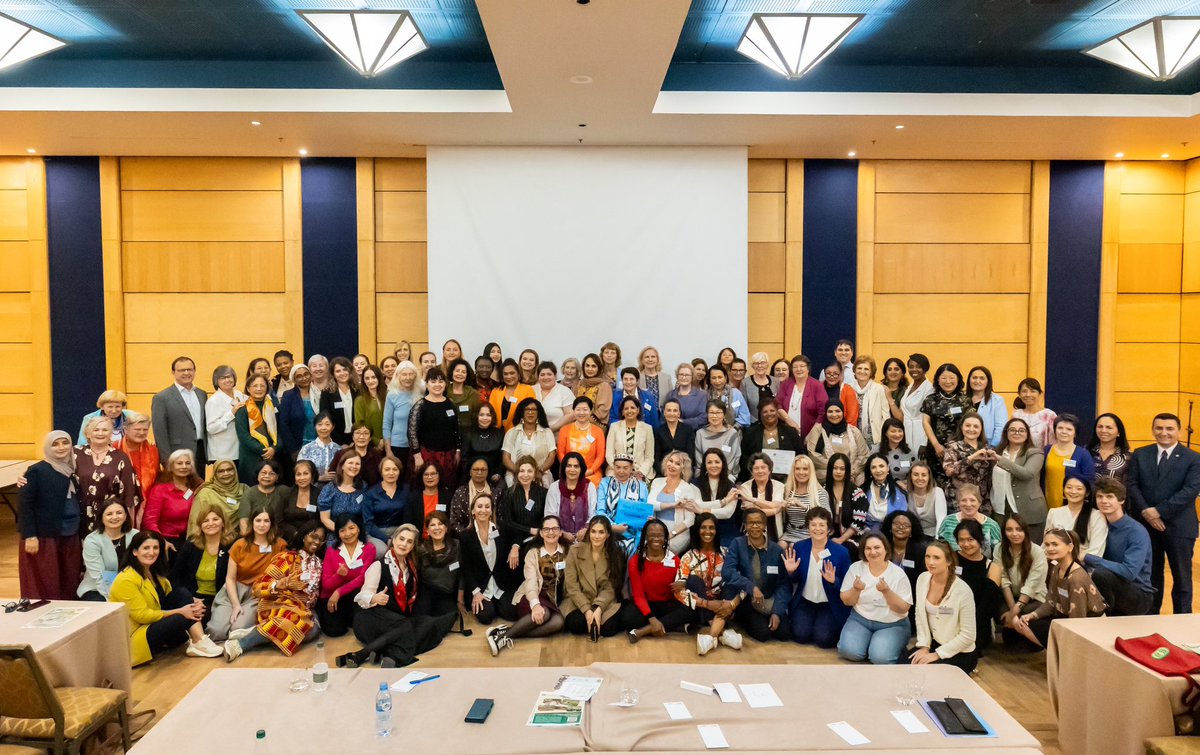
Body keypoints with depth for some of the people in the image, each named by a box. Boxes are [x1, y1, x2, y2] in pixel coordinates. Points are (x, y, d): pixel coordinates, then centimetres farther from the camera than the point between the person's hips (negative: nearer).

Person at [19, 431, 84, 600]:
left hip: (71, 537, 6)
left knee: (70, 585, 9)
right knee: (44, 586, 0)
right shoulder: (36, 471, -7)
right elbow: (25, 504, -10)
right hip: (44, 537, -6)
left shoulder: (73, 470, 11)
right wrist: (29, 535, -15)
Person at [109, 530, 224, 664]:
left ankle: (200, 642, -19)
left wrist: (191, 603, -11)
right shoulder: (126, 580, -20)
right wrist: (179, 611, -23)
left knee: (182, 593, -11)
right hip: (132, 637, -9)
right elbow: (141, 615, -23)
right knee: (179, 619, -31)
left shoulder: (153, 572, 9)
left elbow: (170, 597, 10)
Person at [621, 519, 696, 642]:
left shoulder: (674, 560, -3)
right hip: (645, 604, -2)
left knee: (690, 611, -30)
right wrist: (652, 619, -28)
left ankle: (641, 632, -30)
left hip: (667, 605, 2)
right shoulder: (635, 561, -8)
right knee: (627, 617, -34)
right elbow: (638, 595, -12)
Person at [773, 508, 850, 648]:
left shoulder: (841, 552, -12)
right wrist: (790, 572, -18)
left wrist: (834, 581, -27)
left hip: (829, 605, -1)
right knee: (800, 635, -18)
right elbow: (794, 581, 4)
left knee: (823, 639, -19)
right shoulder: (798, 548, -6)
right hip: (805, 601, 2)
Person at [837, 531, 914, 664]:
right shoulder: (856, 567, -4)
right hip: (860, 619, 1)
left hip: (892, 625, -1)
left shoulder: (898, 573, -9)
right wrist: (856, 589, -23)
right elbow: (846, 601, -1)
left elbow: (904, 609, -10)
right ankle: (867, 643, 8)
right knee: (849, 651, -24)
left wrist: (886, 591, -26)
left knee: (880, 657, -26)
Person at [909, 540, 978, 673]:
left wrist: (937, 654, -16)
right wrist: (924, 646, -6)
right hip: (935, 643, 4)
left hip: (961, 652, -4)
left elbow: (968, 636, -18)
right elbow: (920, 615, 2)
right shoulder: (922, 579, -8)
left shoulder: (962, 591, -24)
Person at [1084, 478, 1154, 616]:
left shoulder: (1137, 532, -16)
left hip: (1139, 596, -6)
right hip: (1112, 592, 6)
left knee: (1100, 574, -32)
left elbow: (1129, 572, -28)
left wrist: (1088, 558, -28)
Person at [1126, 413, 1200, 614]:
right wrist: (1145, 511, -14)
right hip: (1146, 525, 3)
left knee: (1182, 577, 7)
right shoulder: (1140, 455, 7)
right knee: (1150, 575, 14)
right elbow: (1131, 485, 0)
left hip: (1178, 527, -2)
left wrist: (1159, 511, -18)